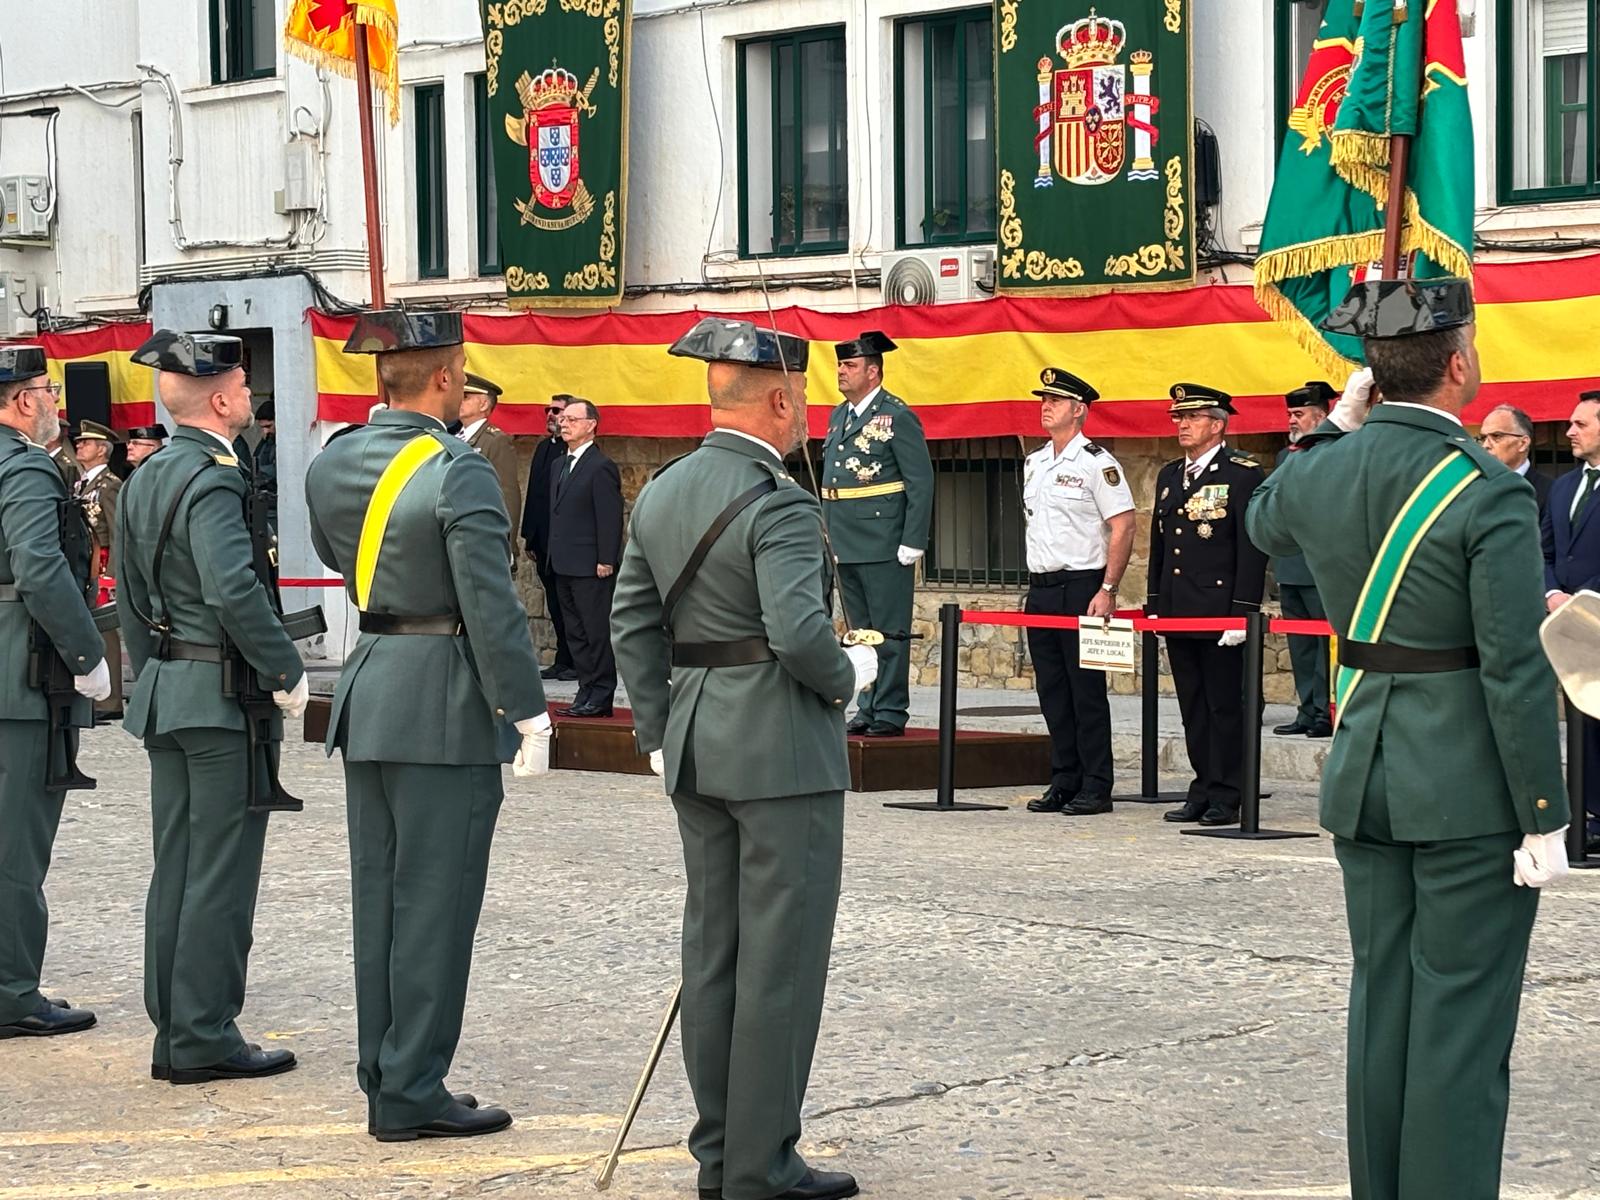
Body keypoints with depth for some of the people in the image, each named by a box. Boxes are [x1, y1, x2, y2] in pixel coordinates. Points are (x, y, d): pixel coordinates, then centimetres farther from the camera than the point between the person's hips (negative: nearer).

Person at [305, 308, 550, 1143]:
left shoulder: (330, 466, 6)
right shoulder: (458, 474, -17)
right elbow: (492, 606, -19)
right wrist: (528, 713, -14)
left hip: (367, 691, 8)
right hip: (444, 704, -8)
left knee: (379, 894, 13)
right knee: (433, 899, -2)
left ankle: (384, 1078, 20)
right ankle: (412, 1092, 1)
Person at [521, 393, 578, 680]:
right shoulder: (544, 447, 14)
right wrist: (529, 535, 13)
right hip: (544, 541, 8)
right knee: (555, 605, 11)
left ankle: (576, 661, 5)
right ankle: (563, 660, 17)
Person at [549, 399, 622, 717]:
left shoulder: (601, 467, -12)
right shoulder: (563, 465, 16)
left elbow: (611, 518, -15)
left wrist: (606, 561, -17)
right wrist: (554, 555, 15)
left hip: (591, 568, -9)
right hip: (565, 566, 9)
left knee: (598, 632, -4)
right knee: (575, 633, 11)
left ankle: (600, 698, 0)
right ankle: (587, 693, 16)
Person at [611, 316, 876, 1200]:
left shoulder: (661, 493, 9)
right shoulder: (778, 505, -16)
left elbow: (633, 622, 11)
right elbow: (798, 632, -26)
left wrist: (658, 733, 16)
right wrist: (847, 676, -6)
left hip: (697, 749, 8)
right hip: (783, 748, -8)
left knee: (712, 950, 13)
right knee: (781, 959, -2)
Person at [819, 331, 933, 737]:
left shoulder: (897, 416, -8)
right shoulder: (838, 416, 15)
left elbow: (921, 482, -11)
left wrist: (912, 542, -15)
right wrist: (827, 532, 13)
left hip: (884, 546, -8)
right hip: (846, 545, 8)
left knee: (890, 631, -3)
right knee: (861, 631, 12)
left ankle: (890, 712, 1)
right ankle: (869, 708, 19)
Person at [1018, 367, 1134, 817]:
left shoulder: (1096, 463, -8)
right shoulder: (1033, 463, 15)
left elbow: (1123, 528, -12)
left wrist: (1107, 591, -17)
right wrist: (1035, 584, 16)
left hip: (1080, 588, -7)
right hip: (1040, 589, 7)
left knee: (1087, 690, -5)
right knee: (1052, 691, 8)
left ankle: (1096, 788, -1)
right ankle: (1064, 783, 15)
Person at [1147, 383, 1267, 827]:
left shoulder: (1243, 474, -6)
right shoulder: (1169, 475, 16)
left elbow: (1252, 548, -11)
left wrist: (1243, 612, -15)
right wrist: (1154, 604, 16)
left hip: (1220, 613, -7)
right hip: (1178, 614, 7)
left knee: (1225, 706, -3)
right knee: (1192, 707, 11)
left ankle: (1225, 798, 1)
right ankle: (1203, 791, 17)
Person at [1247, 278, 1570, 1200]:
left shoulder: (1319, 474, 1)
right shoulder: (1488, 493, -17)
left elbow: (1264, 523, 28)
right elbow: (1517, 671, -18)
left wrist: (1342, 425, 22)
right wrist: (1544, 818, -11)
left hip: (1365, 778, 6)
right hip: (1470, 789, -6)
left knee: (1381, 1007, 14)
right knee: (1461, 1023, -1)